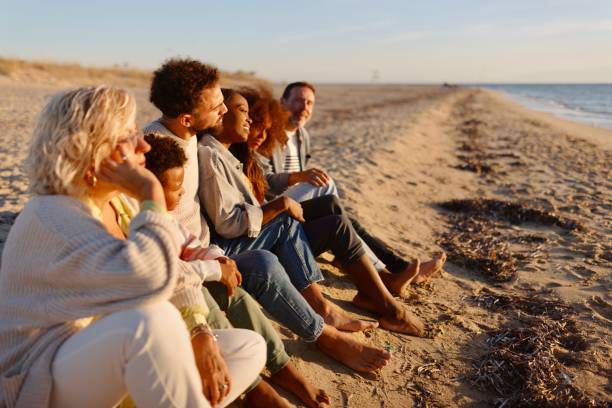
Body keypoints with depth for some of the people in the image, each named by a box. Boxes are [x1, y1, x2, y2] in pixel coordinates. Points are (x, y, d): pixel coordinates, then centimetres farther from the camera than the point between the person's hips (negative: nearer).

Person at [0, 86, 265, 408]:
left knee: (250, 348, -1)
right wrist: (152, 196, -25)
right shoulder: (51, 214, -22)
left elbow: (177, 279, 4)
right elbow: (149, 278, -39)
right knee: (152, 317, -39)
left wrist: (202, 338, -12)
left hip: (108, 360, 8)